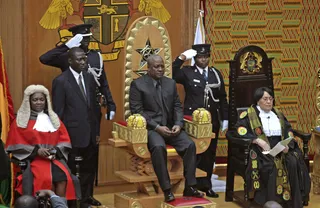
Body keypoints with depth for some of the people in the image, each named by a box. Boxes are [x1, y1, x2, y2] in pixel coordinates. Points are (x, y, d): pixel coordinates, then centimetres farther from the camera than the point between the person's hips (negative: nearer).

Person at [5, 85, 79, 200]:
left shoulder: (53, 119, 18)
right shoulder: (20, 121, 7)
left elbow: (64, 140, 13)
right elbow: (16, 144, 1)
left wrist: (55, 151, -7)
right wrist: (36, 150, -11)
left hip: (55, 158, 3)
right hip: (31, 159, -3)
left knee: (64, 177, -31)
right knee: (45, 178, -35)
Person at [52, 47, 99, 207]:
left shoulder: (89, 78, 9)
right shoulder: (61, 81, -10)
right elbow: (58, 111, -8)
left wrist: (95, 131, 12)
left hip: (89, 132, 6)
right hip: (73, 133, -6)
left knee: (89, 167, 14)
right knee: (74, 169, 4)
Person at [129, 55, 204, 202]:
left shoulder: (171, 83, 15)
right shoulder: (137, 84, -1)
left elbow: (177, 107, 13)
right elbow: (137, 111, -8)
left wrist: (178, 124, -8)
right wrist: (157, 127, -18)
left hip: (170, 127, 5)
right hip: (150, 128, -5)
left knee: (190, 144, -21)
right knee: (158, 147, -36)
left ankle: (189, 187, -13)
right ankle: (167, 189, -29)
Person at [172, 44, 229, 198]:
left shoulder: (216, 74, 10)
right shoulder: (187, 72, -1)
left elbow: (222, 98, 11)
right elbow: (170, 75, -19)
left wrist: (225, 118, 8)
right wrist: (182, 58, -22)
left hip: (212, 120, 4)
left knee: (210, 153, 8)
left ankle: (206, 185, 17)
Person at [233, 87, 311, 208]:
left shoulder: (278, 114, 21)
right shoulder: (249, 114, 6)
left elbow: (289, 131, 14)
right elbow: (240, 130, -8)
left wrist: (287, 144, -8)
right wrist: (258, 140, -19)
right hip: (261, 150, -4)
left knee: (294, 163, -27)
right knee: (270, 165, -36)